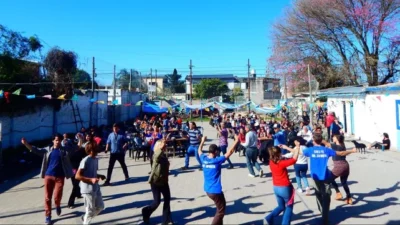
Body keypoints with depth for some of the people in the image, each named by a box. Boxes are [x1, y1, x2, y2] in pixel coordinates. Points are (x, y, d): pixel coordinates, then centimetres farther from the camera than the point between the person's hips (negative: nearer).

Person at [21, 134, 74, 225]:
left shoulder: (65, 150, 3)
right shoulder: (47, 150, 6)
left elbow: (75, 149, -5)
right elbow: (36, 150, 0)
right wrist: (26, 144, -15)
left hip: (60, 177, -1)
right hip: (48, 176, 2)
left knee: (57, 197, -6)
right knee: (47, 197, 5)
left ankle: (57, 205, 29)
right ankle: (48, 216, 19)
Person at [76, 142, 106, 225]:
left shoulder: (96, 159, 7)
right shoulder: (85, 161, -19)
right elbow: (77, 176, -21)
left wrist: (100, 176, 3)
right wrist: (91, 180, -28)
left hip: (96, 188, 8)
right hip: (88, 190, -8)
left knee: (100, 207, 17)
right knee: (90, 210, 4)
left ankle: (85, 218, 37)